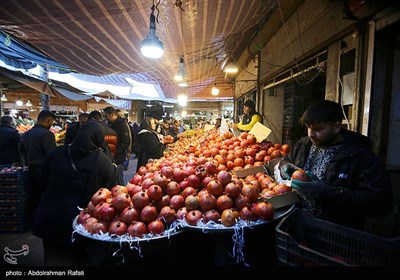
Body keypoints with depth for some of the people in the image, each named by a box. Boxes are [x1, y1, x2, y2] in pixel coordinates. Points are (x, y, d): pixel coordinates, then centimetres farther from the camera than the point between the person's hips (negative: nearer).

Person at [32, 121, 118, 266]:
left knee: (53, 257, 22)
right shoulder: (104, 162, -21)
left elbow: (44, 180, 9)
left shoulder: (57, 153, -6)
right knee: (77, 259, 18)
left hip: (50, 219, 4)